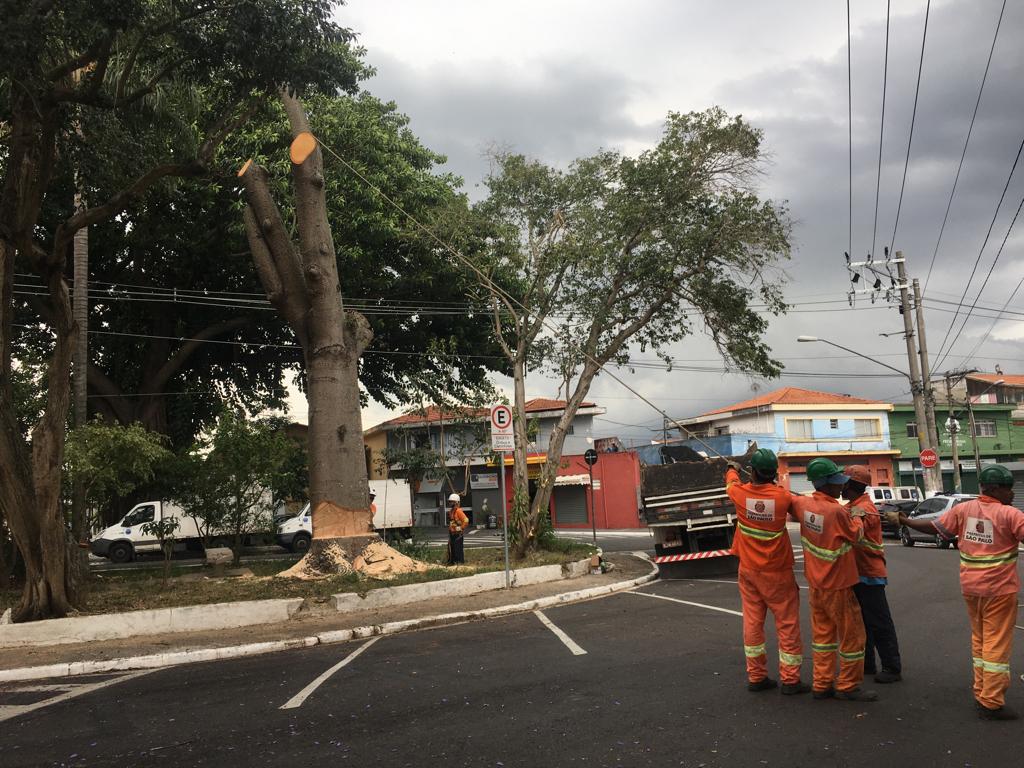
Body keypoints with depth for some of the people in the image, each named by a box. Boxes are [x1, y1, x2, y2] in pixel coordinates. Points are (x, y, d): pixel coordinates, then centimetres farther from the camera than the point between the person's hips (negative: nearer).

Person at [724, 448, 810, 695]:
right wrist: (774, 484, 18)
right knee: (787, 624, 5)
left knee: (753, 622, 10)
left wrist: (733, 469, 37)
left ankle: (756, 677, 17)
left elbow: (731, 483, 15)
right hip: (776, 573, -3)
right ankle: (790, 679, 8)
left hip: (749, 571, 3)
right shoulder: (782, 496, -15)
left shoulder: (741, 493, -10)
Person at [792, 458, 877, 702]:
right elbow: (856, 535, -7)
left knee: (822, 633, 14)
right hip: (836, 585, -7)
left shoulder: (804, 504, -5)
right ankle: (848, 686, 14)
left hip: (816, 582, 7)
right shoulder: (837, 511, -24)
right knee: (852, 633, 6)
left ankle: (822, 684, 20)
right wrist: (857, 518, 10)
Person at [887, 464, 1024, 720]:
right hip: (999, 590, -5)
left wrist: (903, 521, 17)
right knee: (997, 644, 0)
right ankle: (991, 703, 2)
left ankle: (981, 692, 26)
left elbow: (933, 527, 6)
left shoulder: (963, 510, 1)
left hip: (970, 588, 6)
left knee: (979, 640, 20)